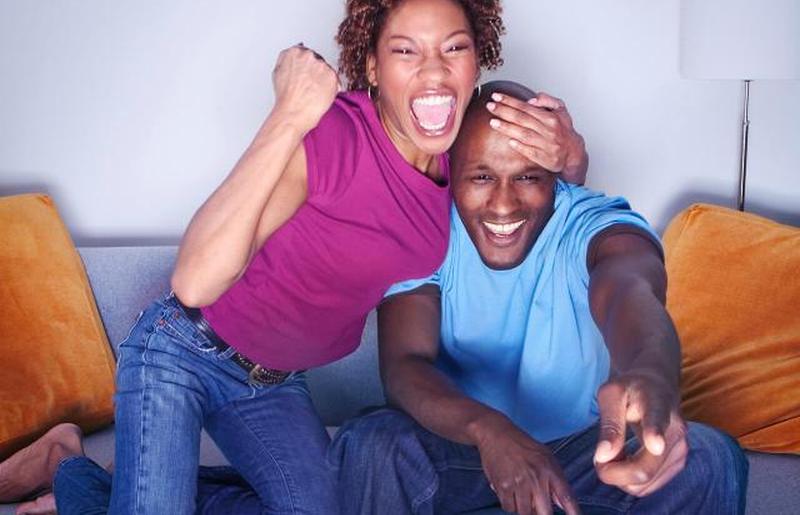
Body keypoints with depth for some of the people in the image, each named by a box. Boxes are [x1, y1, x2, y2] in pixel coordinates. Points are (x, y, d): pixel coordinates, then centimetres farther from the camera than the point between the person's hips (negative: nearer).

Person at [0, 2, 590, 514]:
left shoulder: (461, 151, -10)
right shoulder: (331, 135, -30)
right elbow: (195, 284, -37)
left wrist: (569, 154, -18)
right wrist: (287, 117, -41)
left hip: (276, 383, 6)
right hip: (182, 354, -6)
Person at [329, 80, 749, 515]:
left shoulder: (598, 227, -21)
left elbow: (630, 289, -46)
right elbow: (403, 365, -28)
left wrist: (652, 372, -72)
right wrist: (487, 428, -51)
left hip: (588, 445, 0)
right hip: (456, 439, 1)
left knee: (710, 459, -25)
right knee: (371, 446, -30)